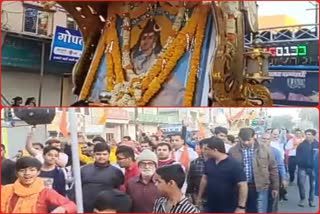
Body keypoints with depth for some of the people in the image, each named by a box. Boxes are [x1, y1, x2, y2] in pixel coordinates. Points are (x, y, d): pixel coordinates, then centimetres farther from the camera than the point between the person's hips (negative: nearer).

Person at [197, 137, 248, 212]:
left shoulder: (234, 164, -18)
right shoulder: (208, 162, 0)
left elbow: (242, 185, -20)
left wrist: (241, 207, -23)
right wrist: (199, 197, 18)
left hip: (228, 209, -5)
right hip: (210, 208, 6)